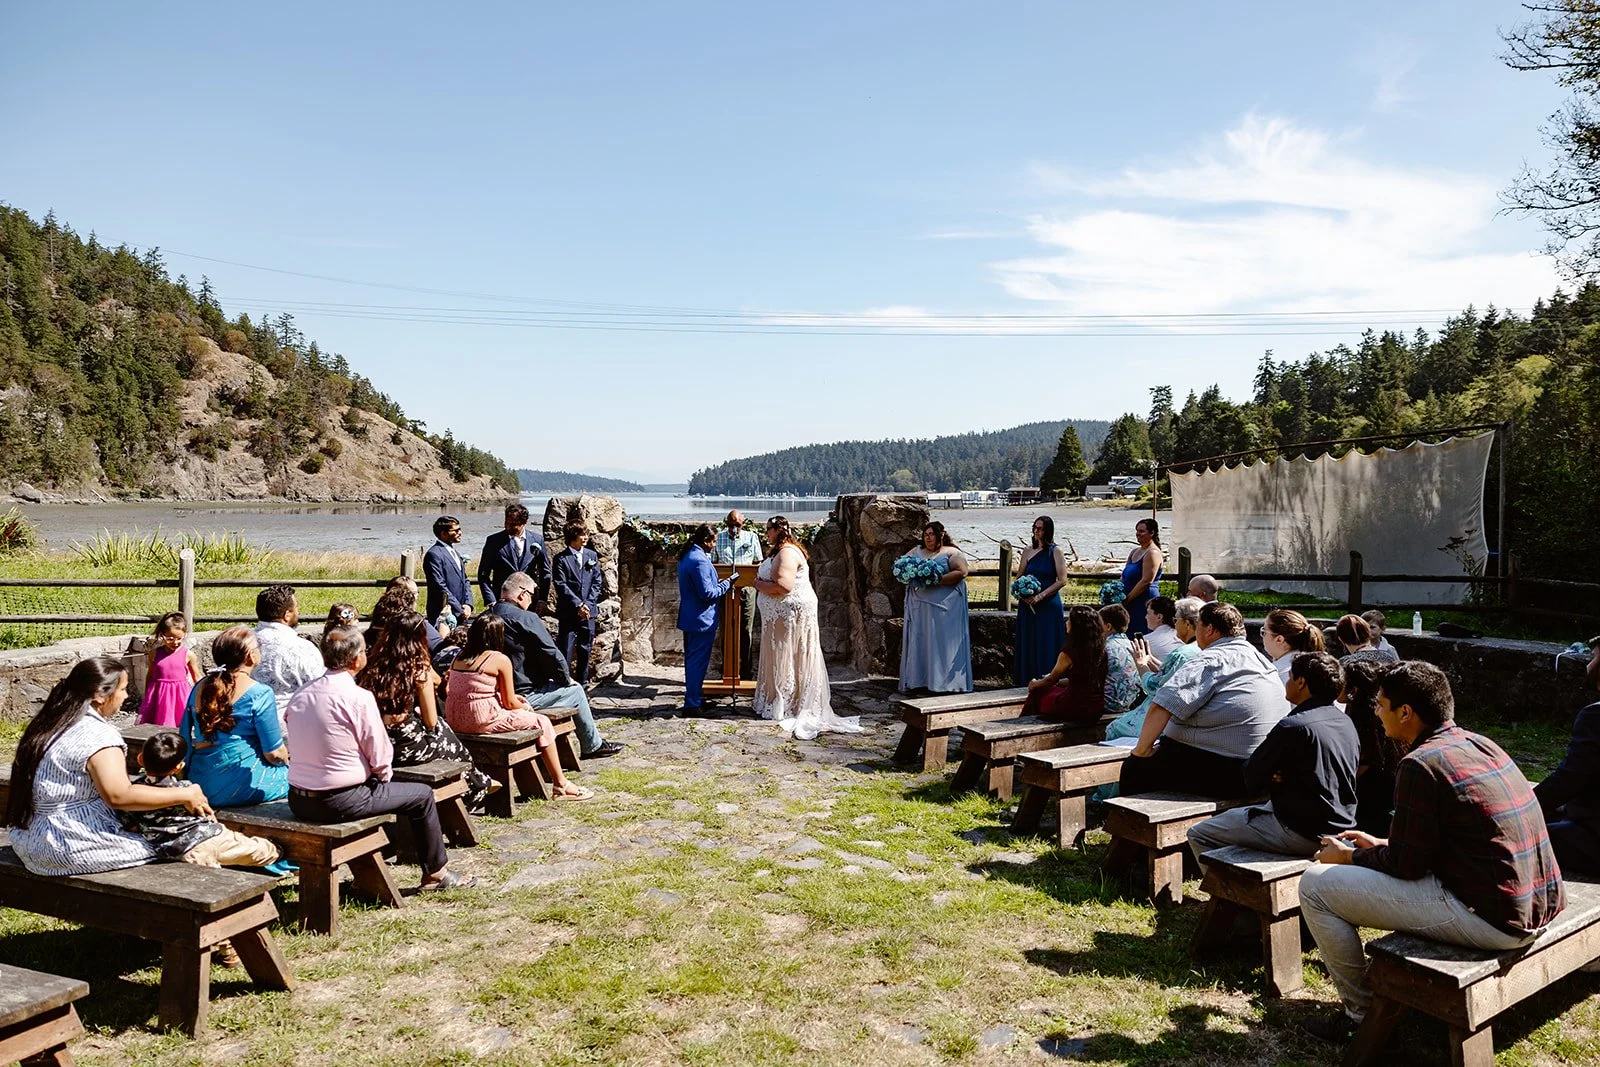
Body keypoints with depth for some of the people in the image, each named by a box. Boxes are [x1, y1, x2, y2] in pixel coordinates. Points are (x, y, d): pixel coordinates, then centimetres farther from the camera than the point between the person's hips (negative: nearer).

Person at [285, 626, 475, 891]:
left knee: (371, 786, 35)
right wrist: (383, 775, 10)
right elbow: (380, 757, -13)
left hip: (298, 801, 8)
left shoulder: (300, 695, 4)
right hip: (339, 803, -8)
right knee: (422, 794, 9)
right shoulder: (359, 698, -17)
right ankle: (436, 873, 23)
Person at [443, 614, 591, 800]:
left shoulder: (460, 656, 11)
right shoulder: (500, 659, -10)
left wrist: (513, 698, 21)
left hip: (455, 720, 8)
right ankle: (560, 785, 11)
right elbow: (510, 703, -6)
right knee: (542, 723, 7)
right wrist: (525, 707, 17)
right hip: (483, 721, -8)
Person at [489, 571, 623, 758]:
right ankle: (593, 746, 27)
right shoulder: (526, 619, -18)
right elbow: (552, 655, -18)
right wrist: (566, 679, 2)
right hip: (524, 697, -8)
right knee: (575, 690, 14)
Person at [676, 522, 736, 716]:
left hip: (689, 618, 10)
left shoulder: (687, 557, 10)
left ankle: (694, 698, 29)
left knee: (692, 660, 18)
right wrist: (726, 584, -9)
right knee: (698, 662, -4)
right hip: (701, 620, -10)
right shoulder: (700, 561, -22)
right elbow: (707, 593, -22)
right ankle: (692, 704, 0)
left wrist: (718, 583, 13)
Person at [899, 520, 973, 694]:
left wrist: (937, 580, -19)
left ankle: (943, 681, -4)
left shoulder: (951, 553, 2)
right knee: (919, 641, 3)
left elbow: (961, 572, -12)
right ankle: (919, 680, 6)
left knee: (941, 641, -6)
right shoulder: (917, 552, 17)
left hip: (944, 607, -4)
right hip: (919, 606, 5)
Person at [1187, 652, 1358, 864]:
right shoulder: (1346, 723, 7)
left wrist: (1274, 779, 6)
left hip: (1302, 833, -9)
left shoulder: (1294, 726, -20)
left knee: (1198, 835, 0)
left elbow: (1252, 781, -13)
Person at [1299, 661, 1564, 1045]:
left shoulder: (1421, 764, -18)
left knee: (1315, 884, -4)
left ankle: (1362, 1014, 11)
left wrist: (1350, 857, 5)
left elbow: (1407, 864, -12)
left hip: (1491, 920, -9)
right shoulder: (1483, 745, 9)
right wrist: (1379, 845, 20)